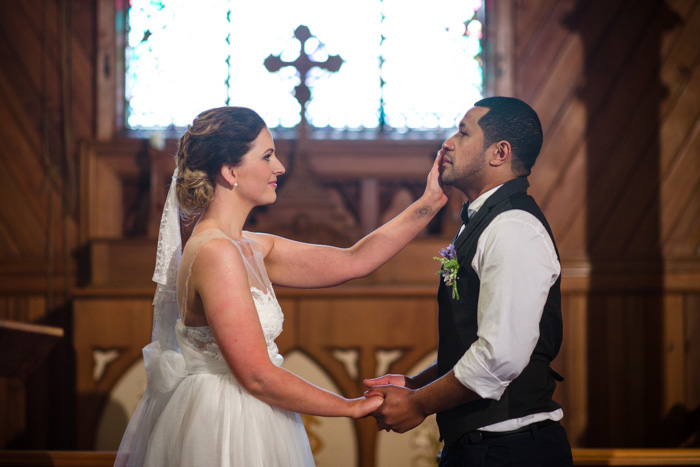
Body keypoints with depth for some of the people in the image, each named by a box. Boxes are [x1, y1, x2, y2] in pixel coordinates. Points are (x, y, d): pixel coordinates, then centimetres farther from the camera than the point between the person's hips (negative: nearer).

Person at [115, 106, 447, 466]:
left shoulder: (250, 248, 8)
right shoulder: (216, 253, -19)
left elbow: (352, 261, 10)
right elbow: (257, 376, -20)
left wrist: (430, 202, 5)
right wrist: (353, 406, -10)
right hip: (228, 434, -9)